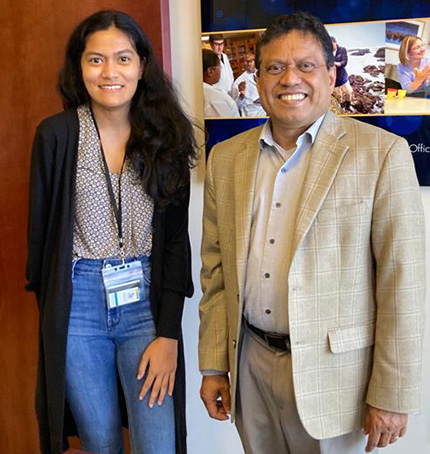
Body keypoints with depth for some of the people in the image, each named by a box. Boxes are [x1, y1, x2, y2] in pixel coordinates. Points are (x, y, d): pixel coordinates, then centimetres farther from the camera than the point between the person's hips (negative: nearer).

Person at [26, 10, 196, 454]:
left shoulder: (166, 137, 0)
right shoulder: (55, 135, -3)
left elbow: (176, 239, -1)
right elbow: (40, 230, 4)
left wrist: (168, 333, -7)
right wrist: (49, 310, 7)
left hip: (147, 303, 1)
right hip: (77, 305, 0)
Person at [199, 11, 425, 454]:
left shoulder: (382, 153, -9)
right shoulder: (226, 157, 4)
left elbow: (401, 283, -11)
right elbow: (215, 271, 7)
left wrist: (391, 396, -11)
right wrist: (213, 366, 6)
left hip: (331, 368, -3)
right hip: (249, 363, 4)